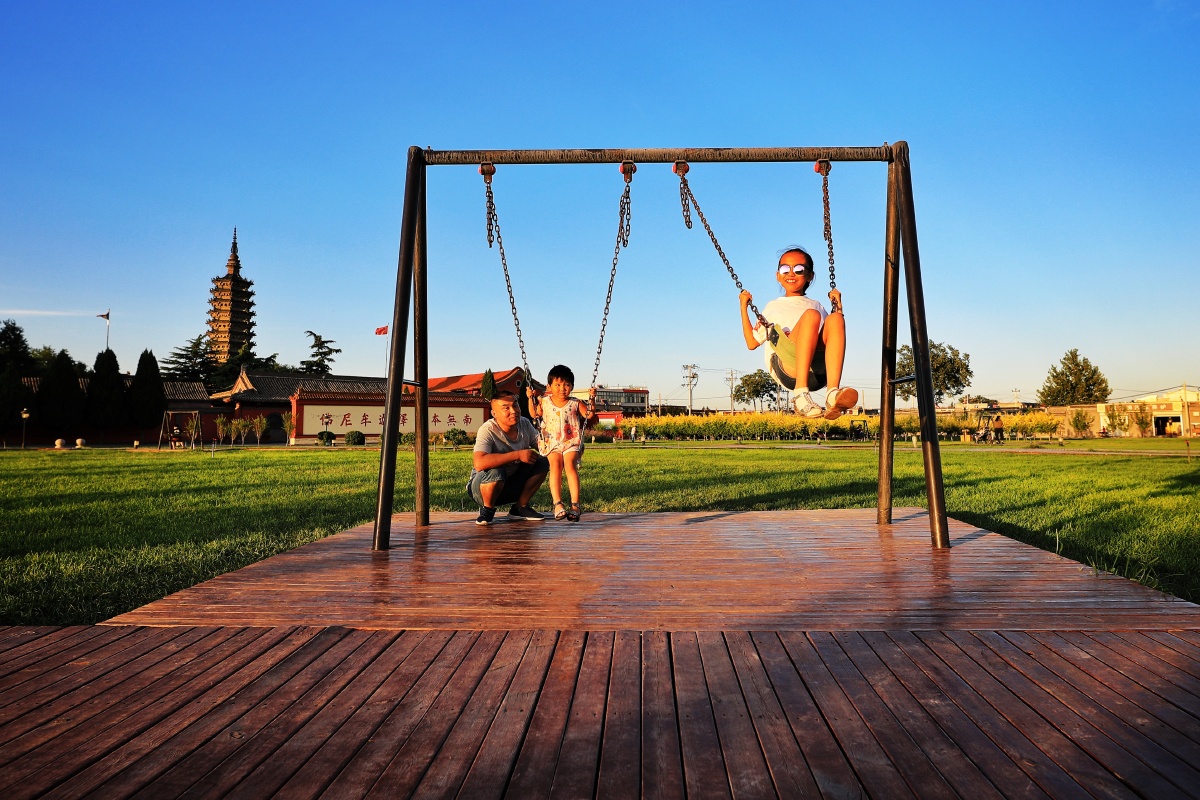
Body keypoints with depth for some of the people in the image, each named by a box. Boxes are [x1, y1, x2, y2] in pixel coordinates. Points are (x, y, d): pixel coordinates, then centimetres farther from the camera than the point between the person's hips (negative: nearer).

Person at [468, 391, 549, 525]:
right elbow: (479, 463, -42)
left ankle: (520, 508, 4)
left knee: (542, 463, -11)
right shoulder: (488, 430, -26)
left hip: (512, 485, 6)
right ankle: (487, 509, -7)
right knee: (496, 471, -37)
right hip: (482, 486, -6)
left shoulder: (525, 424, -6)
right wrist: (518, 455, -38)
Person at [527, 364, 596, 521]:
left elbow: (589, 414, 3)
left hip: (571, 442, -1)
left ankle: (575, 504, -24)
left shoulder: (575, 403, 5)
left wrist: (592, 399, -9)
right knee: (555, 465, -22)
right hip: (551, 442, 1)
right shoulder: (544, 402, 9)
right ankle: (558, 504, -26)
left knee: (570, 465, -23)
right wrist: (531, 398, 8)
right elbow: (535, 414, 19)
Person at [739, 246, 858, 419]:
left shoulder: (816, 305, 35)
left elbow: (835, 335, 25)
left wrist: (838, 305, 20)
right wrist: (744, 307, 21)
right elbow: (752, 343, 24)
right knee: (811, 315, -28)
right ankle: (801, 394, -47)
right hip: (785, 368, -2)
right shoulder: (773, 307, 33)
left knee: (835, 319, -26)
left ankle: (833, 393, -44)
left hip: (818, 371, 2)